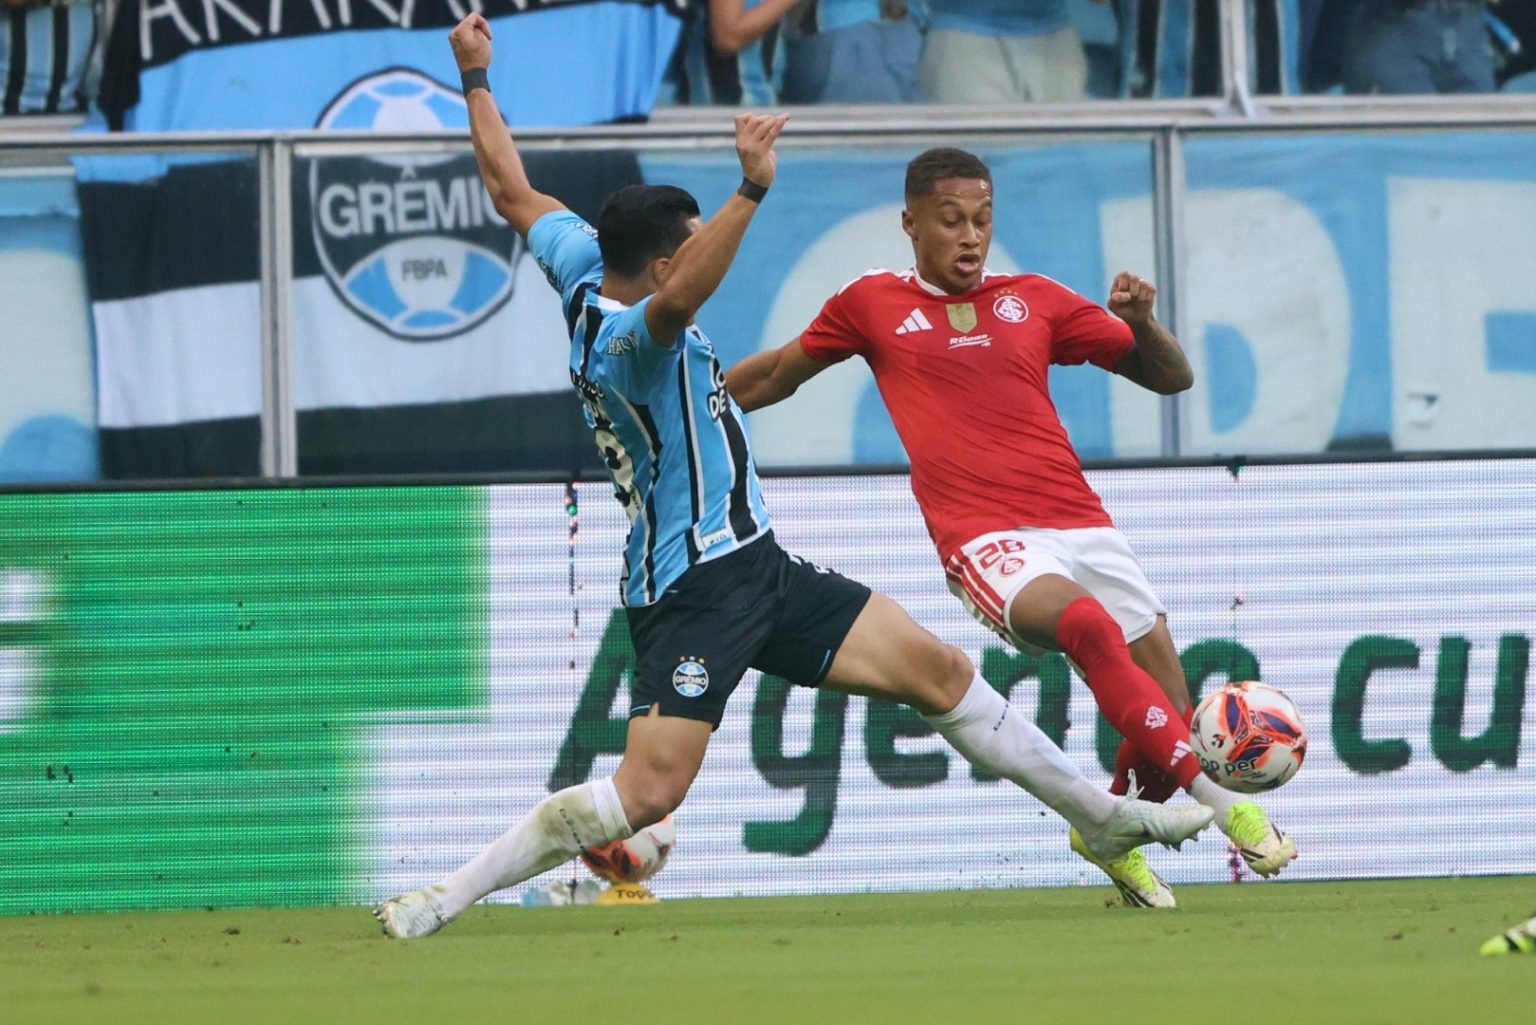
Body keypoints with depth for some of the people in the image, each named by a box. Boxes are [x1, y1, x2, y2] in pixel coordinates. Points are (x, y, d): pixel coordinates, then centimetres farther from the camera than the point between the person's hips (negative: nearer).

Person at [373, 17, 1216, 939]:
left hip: (757, 567, 10)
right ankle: (441, 899, -8)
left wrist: (477, 82, 29)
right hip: (693, 589, -10)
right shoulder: (626, 336, -21)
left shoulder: (584, 272, 7)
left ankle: (1108, 818, 17)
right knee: (648, 793, -17)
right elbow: (679, 297, -44)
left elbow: (514, 192, 18)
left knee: (939, 671, 9)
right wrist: (752, 190, -52)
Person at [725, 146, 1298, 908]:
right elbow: (776, 375, 26)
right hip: (984, 538, -4)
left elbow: (1171, 378, 18)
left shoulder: (1035, 301, 15)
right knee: (1087, 622, -34)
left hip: (1079, 523, 4)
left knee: (1168, 700, 0)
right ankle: (1217, 800, -31)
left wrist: (1141, 324, -2)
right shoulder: (872, 304, 10)